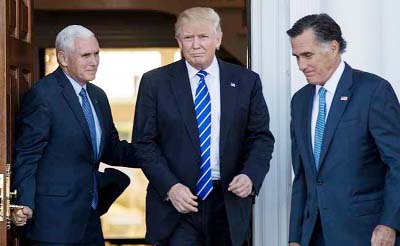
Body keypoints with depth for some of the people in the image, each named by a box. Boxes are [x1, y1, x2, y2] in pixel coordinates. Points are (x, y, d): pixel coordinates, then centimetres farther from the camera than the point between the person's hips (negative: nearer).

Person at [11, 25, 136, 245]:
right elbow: (27, 156, -13)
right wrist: (25, 204, -23)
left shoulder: (98, 96, 14)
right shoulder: (42, 95, -11)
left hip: (89, 219, 8)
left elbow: (111, 150, 18)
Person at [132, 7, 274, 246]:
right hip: (176, 201, -2)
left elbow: (261, 137, 5)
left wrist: (251, 176, -13)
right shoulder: (155, 82, 1)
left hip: (229, 203, 2)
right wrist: (170, 186, -13)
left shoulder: (246, 81, 4)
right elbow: (144, 143, 0)